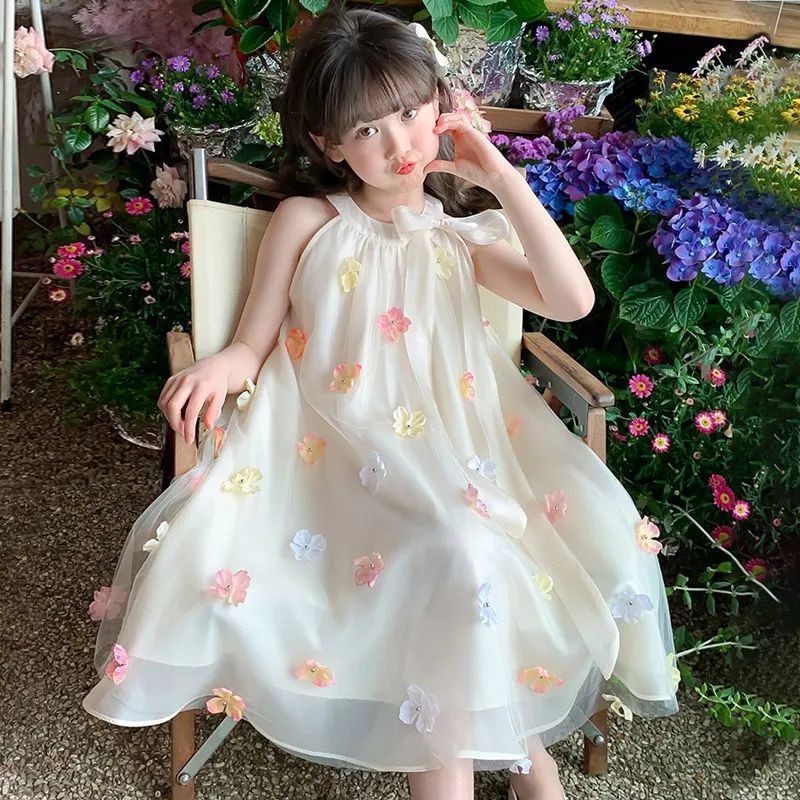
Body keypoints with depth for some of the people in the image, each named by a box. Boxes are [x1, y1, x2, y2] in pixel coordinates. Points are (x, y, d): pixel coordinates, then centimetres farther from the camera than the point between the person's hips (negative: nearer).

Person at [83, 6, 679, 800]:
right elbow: (254, 345, 7)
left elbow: (571, 300, -2)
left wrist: (502, 178, -3)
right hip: (331, 453, -3)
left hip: (450, 449, 4)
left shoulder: (460, 238, 13)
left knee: (590, 522, -19)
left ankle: (518, 736, -2)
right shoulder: (306, 222, 7)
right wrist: (217, 369, -18)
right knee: (458, 558, -31)